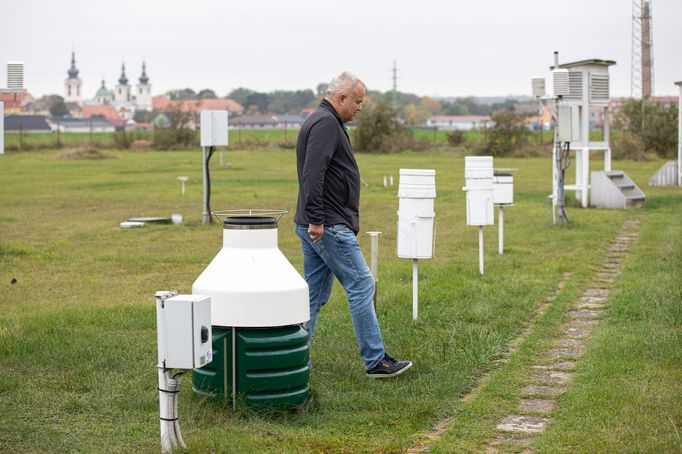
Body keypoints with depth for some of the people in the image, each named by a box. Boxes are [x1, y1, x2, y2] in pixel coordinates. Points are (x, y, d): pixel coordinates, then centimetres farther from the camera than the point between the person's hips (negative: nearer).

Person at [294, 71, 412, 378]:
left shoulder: (321, 121, 20)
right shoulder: (326, 123, -14)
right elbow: (312, 173, -25)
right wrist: (316, 219, -26)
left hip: (317, 226, 11)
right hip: (328, 226, -11)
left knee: (314, 294, 12)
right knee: (361, 285, -6)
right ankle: (375, 361, -1)